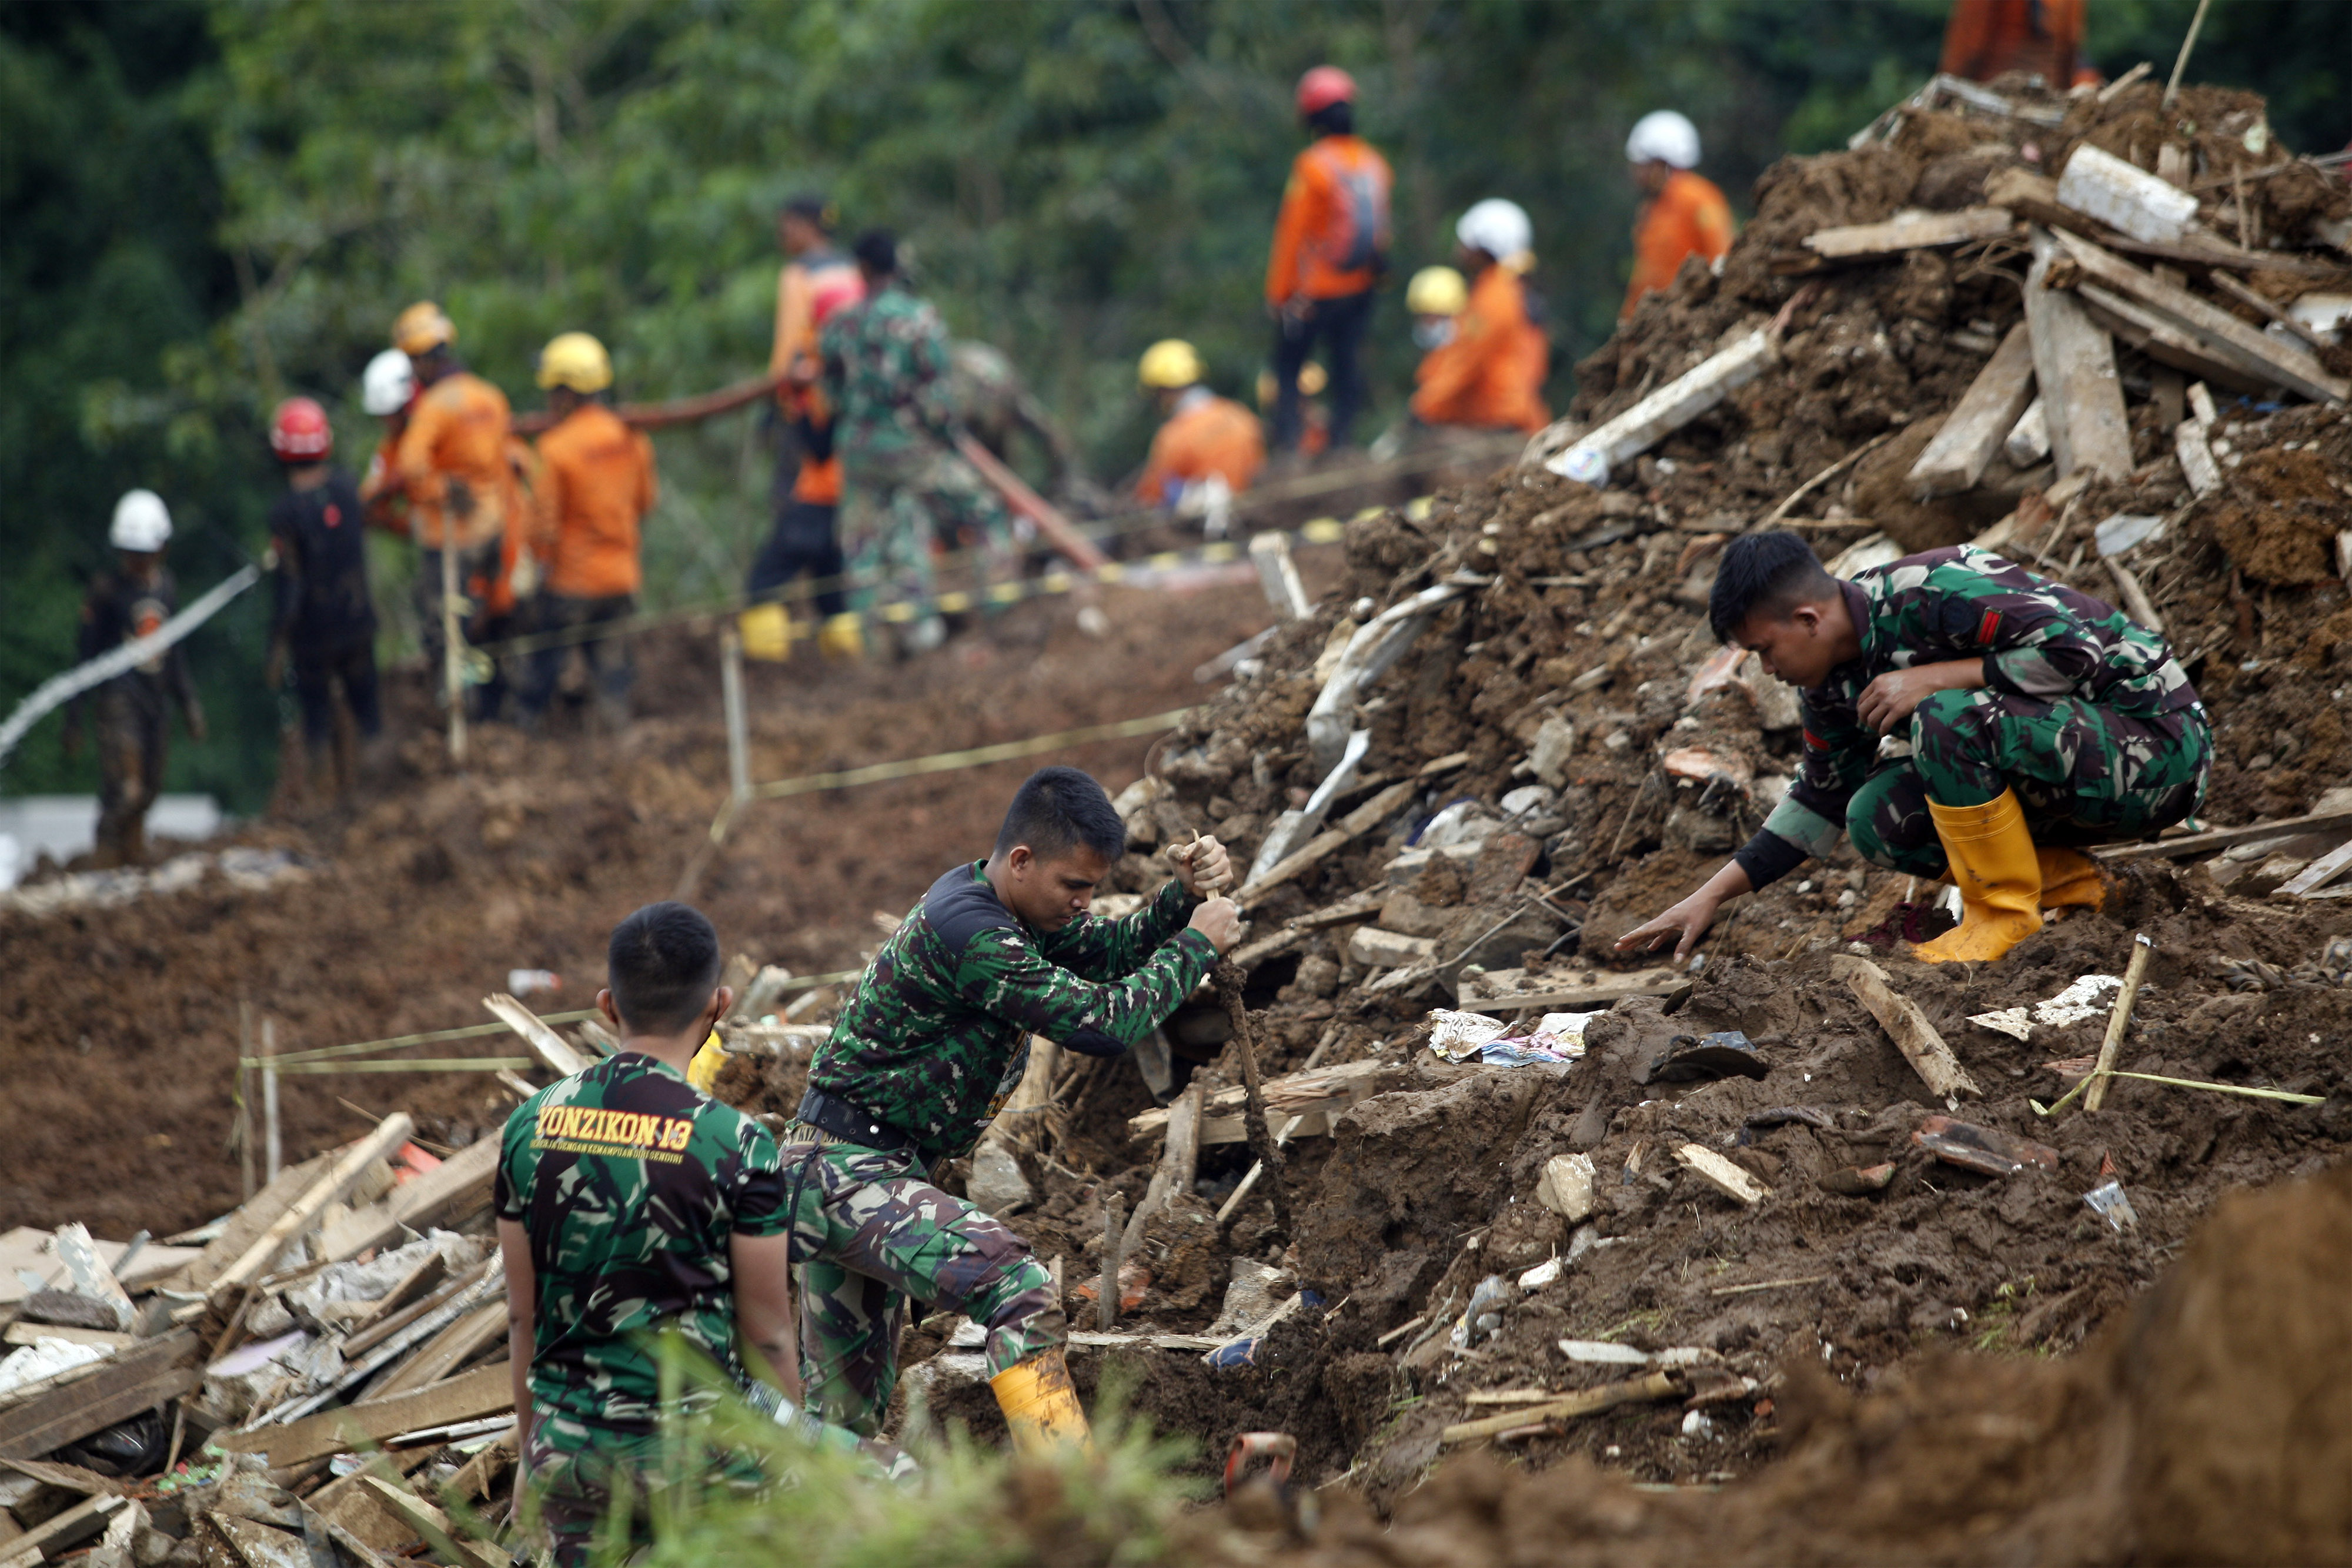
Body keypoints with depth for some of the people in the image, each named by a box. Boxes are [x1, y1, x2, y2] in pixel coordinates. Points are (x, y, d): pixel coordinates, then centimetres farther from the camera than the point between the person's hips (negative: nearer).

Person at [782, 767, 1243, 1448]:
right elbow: (1100, 1023, -24)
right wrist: (1197, 945, -13)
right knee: (1018, 1288, -27)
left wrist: (1184, 895, -3)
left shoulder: (1002, 902, 9)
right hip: (847, 1170, -11)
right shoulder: (965, 930, -23)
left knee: (844, 1416, 14)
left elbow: (1106, 952, 13)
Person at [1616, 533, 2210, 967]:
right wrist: (1713, 895, 12)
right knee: (1877, 820, -6)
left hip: (2160, 740, -9)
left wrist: (1930, 678, -25)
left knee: (1949, 719, -30)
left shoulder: (1933, 593, -24)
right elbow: (1822, 798, 17)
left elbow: (2077, 650, -29)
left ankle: (2005, 911, -14)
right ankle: (2067, 881, 5)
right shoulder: (1836, 679, 3)